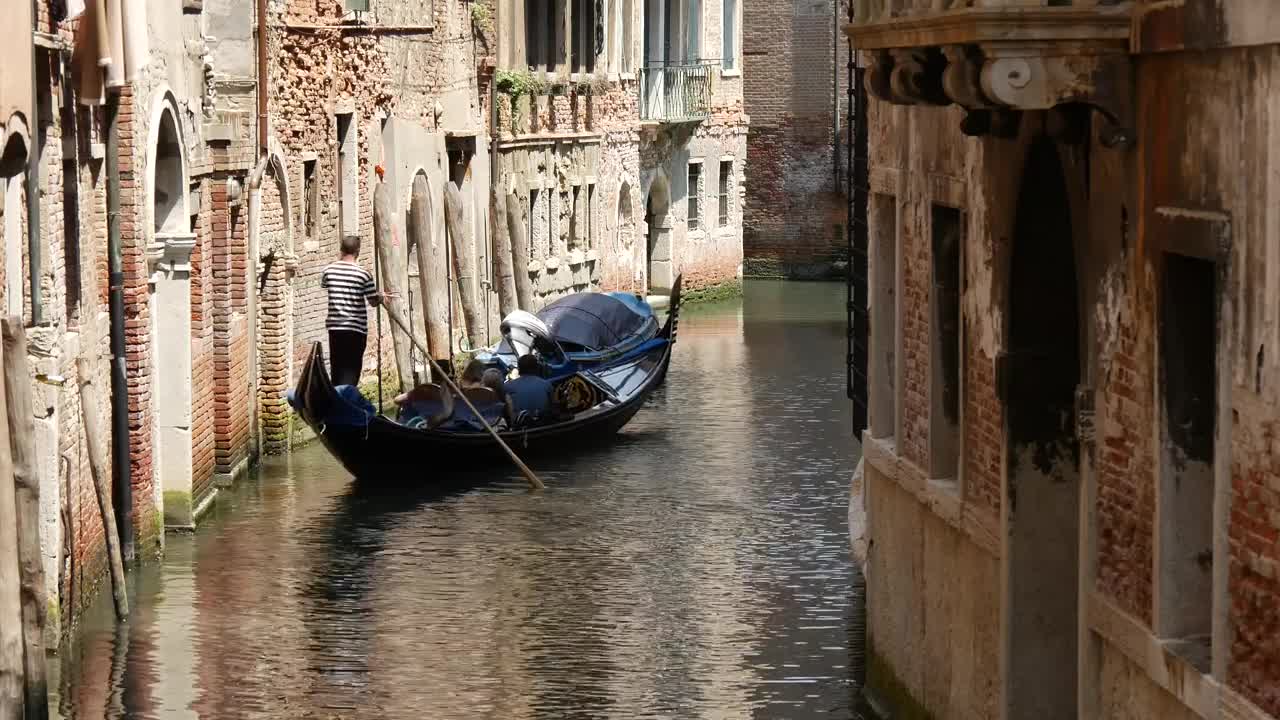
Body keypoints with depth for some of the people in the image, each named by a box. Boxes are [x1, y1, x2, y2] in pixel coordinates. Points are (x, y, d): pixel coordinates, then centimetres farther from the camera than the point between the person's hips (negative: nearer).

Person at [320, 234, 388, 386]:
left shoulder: (329, 270, 1)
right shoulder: (363, 274, -9)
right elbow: (374, 301, -4)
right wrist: (382, 296, 18)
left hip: (335, 326, 4)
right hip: (356, 328, -4)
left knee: (337, 368, 13)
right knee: (351, 369, -3)